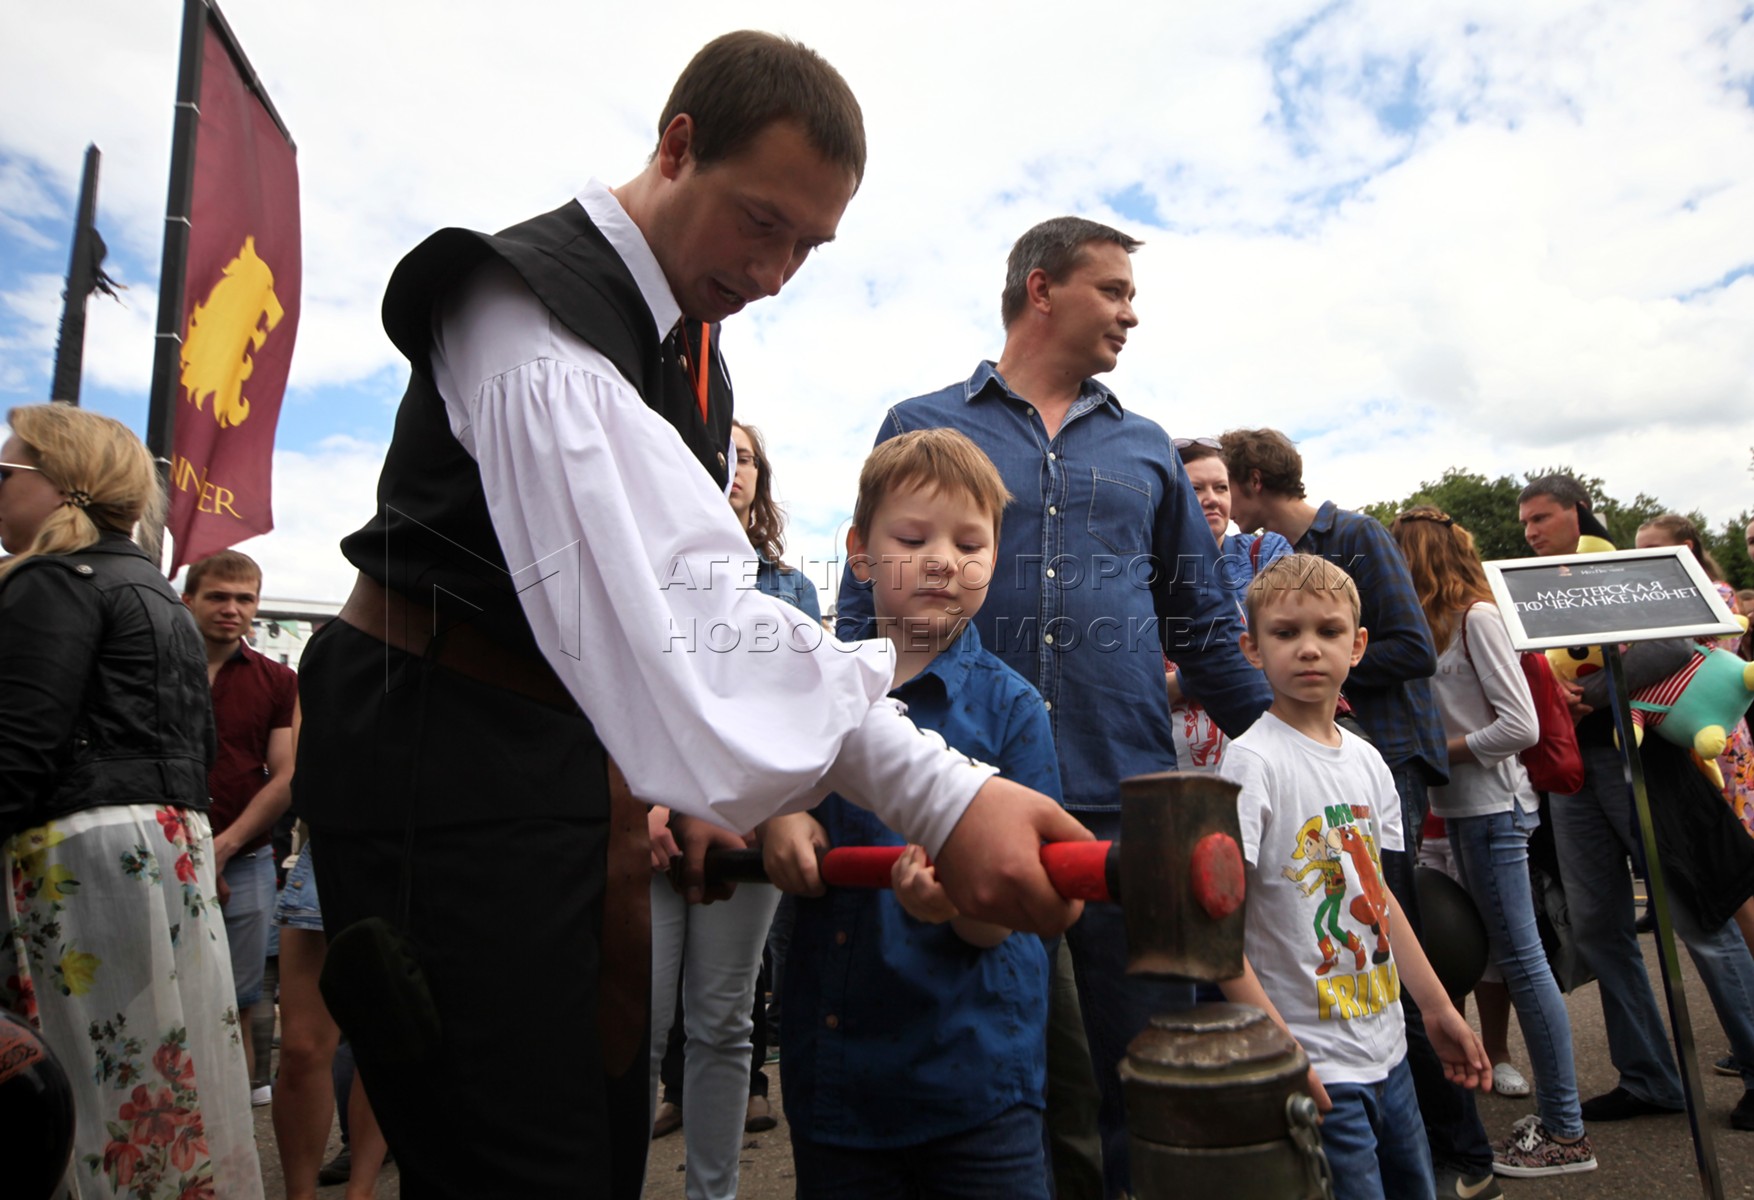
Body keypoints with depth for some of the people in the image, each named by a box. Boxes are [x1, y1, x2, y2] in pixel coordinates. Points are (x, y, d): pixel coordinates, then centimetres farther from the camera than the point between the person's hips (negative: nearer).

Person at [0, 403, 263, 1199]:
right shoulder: (159, 593, 21)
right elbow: (198, 750, 22)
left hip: (83, 854, -9)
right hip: (177, 844, 9)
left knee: (95, 1081, -4)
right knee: (165, 1080, 12)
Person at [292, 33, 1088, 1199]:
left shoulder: (695, 343, 11)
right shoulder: (528, 301, -19)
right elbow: (656, 586, -34)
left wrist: (685, 783, 7)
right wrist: (937, 793, -40)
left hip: (583, 763, 9)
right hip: (447, 757, -8)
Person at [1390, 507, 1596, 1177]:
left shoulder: (1476, 615, -12)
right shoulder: (1436, 622, 14)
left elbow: (1521, 725, -18)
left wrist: (1440, 751, -12)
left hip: (1492, 807, -9)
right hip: (1461, 810, 9)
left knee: (1520, 959, -3)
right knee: (1508, 955, 12)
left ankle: (1566, 1133, 7)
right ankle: (1554, 1117, 23)